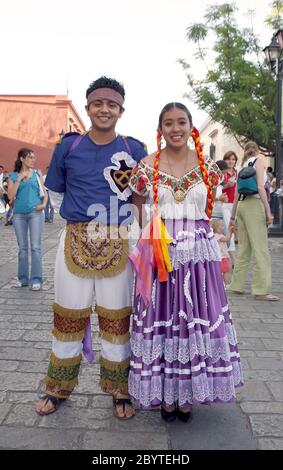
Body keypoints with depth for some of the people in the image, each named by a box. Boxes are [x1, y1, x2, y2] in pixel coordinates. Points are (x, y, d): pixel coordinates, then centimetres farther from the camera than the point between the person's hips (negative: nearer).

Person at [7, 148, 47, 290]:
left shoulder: (37, 173, 7)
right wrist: (19, 179, -7)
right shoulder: (13, 176, 6)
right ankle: (23, 278, 17)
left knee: (36, 246, -5)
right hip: (19, 214, 1)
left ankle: (36, 279, -1)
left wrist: (44, 204, -9)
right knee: (22, 247, 8)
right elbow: (10, 196, -2)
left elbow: (44, 192, 10)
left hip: (35, 213, -1)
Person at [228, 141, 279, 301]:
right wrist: (268, 211, -13)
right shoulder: (258, 160, 2)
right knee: (261, 249, -7)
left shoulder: (243, 166, 19)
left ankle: (237, 285, 15)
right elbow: (261, 187, -11)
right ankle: (262, 290, -9)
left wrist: (233, 216, 23)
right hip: (254, 204, -7)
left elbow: (237, 194, 19)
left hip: (242, 205, 7)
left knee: (244, 248, 11)